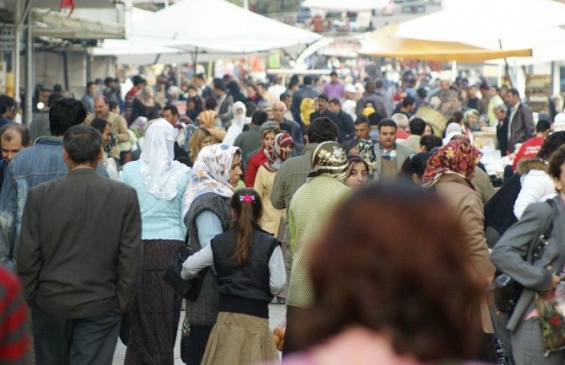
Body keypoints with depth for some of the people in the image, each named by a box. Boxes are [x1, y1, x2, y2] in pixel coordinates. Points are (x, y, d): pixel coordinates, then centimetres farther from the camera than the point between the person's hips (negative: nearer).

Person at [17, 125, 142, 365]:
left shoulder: (40, 195, -7)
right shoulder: (125, 196, -7)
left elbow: (27, 255, -5)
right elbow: (130, 257, -7)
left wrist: (31, 296, 7)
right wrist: (123, 301, 3)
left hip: (51, 302, 1)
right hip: (101, 305, -1)